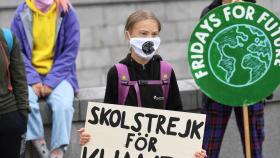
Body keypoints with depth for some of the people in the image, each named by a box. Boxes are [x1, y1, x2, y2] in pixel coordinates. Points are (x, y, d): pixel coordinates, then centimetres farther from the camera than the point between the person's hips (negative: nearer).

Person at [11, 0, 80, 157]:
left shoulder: (67, 13, -4)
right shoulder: (22, 14, -1)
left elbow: (70, 52, -5)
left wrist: (51, 82, -14)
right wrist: (33, 80, -15)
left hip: (58, 75, -1)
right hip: (31, 75, 1)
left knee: (63, 105, -31)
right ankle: (40, 145, -21)